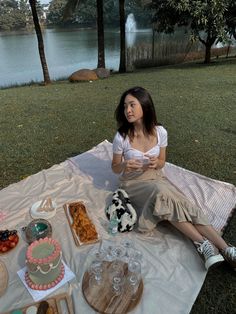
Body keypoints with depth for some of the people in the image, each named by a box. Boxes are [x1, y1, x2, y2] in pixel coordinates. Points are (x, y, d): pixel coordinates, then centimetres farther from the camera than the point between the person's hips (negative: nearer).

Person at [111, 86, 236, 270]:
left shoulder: (160, 132, -10)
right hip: (133, 183, -3)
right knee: (162, 195, -34)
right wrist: (124, 166, -27)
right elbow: (115, 168, -3)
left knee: (184, 204, -23)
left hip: (156, 178, 3)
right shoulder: (121, 137, -17)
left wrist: (156, 163, -21)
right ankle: (202, 243, -24)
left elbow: (162, 162, 4)